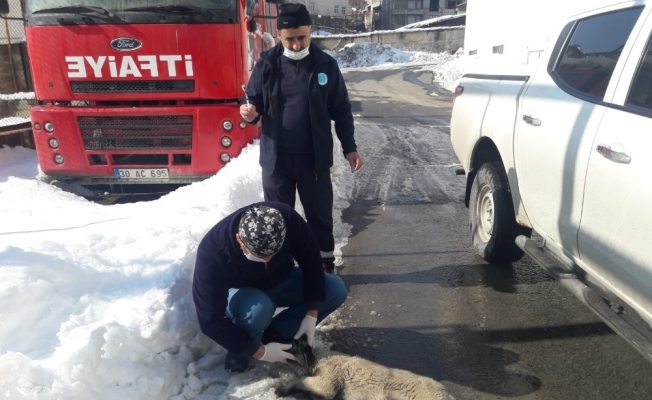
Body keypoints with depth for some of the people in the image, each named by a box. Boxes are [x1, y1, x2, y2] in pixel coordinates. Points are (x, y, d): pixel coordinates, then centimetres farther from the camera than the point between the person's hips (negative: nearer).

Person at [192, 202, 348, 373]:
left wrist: (312, 314, -17)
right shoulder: (213, 253, -37)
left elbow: (311, 261, -15)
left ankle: (275, 333, -5)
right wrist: (260, 352, -26)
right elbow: (211, 320, -30)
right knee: (258, 309, -38)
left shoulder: (288, 219, -31)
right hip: (241, 292, -4)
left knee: (336, 290, -15)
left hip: (280, 280, 4)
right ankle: (241, 350, -5)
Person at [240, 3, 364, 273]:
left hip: (315, 158, 0)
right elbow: (253, 101, 6)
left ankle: (326, 264, 31)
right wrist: (249, 112, -17)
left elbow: (341, 110, 4)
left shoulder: (326, 64, -2)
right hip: (275, 158, 1)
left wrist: (349, 147, 3)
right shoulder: (267, 64, -2)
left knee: (320, 215, 12)